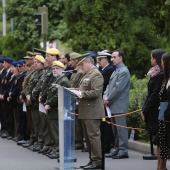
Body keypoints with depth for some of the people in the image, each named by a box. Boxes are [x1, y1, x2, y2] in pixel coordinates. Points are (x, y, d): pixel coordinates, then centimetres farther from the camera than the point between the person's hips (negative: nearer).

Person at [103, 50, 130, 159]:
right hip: (113, 105, 9)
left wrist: (108, 100, -10)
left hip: (119, 106, -9)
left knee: (121, 128, -8)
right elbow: (109, 86, 17)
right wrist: (105, 97, 1)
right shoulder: (115, 71, 19)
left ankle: (123, 151, -6)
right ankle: (117, 149, 18)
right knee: (115, 129, 12)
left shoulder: (124, 72, -12)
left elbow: (118, 88, -17)